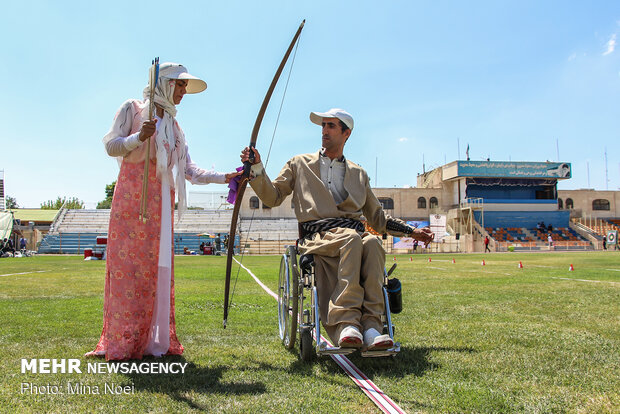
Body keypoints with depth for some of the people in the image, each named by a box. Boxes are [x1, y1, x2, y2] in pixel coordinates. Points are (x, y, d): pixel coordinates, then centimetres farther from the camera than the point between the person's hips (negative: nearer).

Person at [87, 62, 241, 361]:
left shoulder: (174, 126, 21)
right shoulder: (132, 109, 8)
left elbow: (190, 170, 16)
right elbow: (111, 146, 1)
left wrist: (224, 177, 6)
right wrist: (138, 136, -16)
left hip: (162, 200, 5)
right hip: (132, 195, -5)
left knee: (158, 265, 0)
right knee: (128, 263, -8)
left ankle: (154, 340, 4)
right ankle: (123, 342, -3)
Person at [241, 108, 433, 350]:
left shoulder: (358, 174, 26)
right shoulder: (300, 164, 21)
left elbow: (377, 217, 28)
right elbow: (273, 197, 14)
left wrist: (412, 232, 19)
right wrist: (256, 168, 0)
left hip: (355, 234, 3)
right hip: (318, 236, -2)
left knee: (372, 243, -35)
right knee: (352, 239, -37)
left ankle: (370, 324, -39)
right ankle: (347, 322, -44)